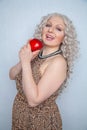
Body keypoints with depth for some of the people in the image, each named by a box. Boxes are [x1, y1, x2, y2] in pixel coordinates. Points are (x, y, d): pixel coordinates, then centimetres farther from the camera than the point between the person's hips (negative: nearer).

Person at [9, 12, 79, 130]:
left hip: (41, 120, -6)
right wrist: (23, 60, -18)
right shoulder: (36, 52, -5)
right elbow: (12, 75, 0)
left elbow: (33, 100, -28)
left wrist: (26, 62, -27)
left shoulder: (59, 62, -25)